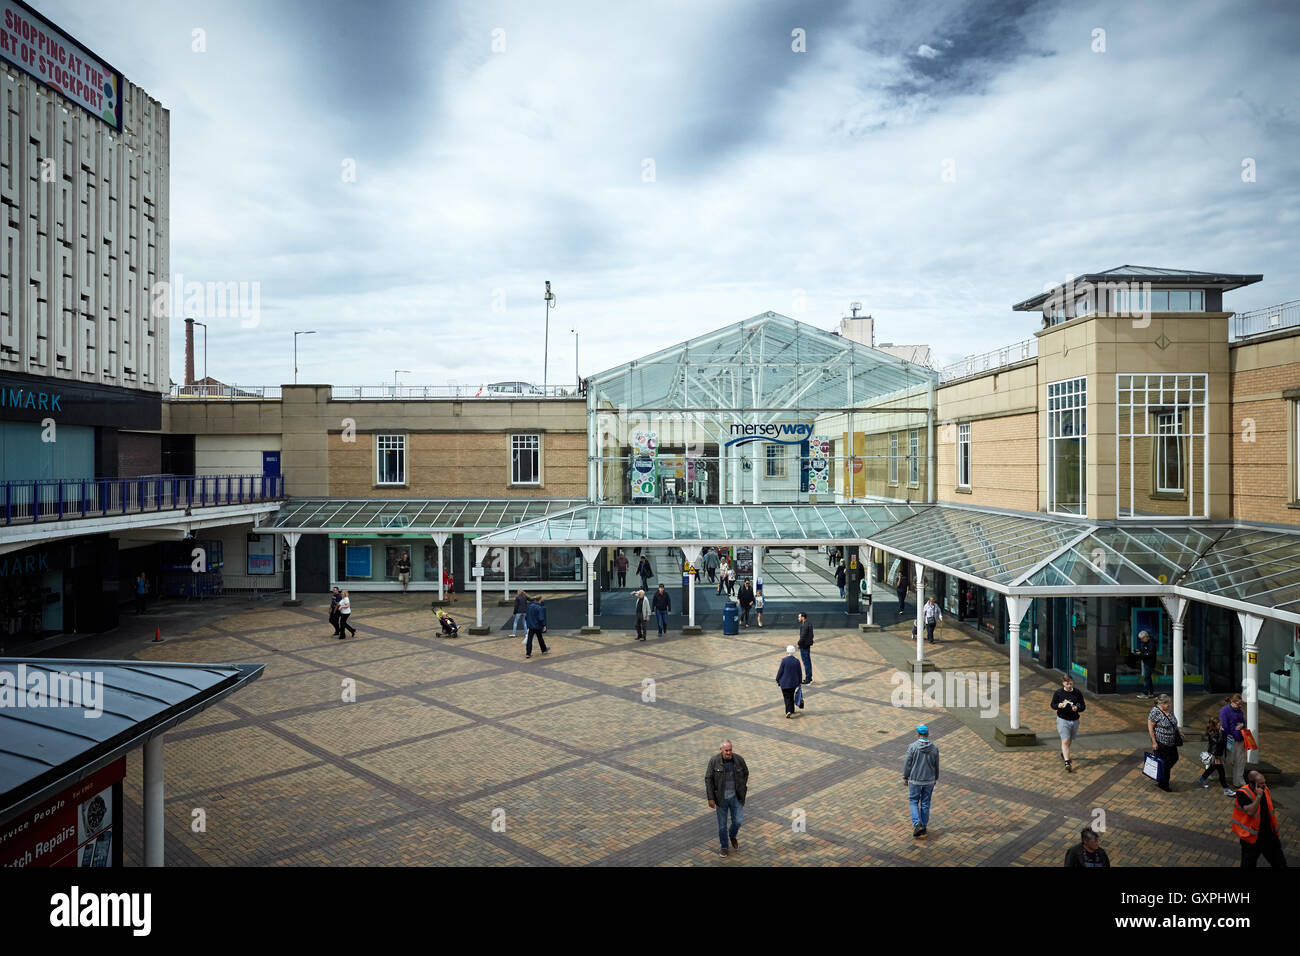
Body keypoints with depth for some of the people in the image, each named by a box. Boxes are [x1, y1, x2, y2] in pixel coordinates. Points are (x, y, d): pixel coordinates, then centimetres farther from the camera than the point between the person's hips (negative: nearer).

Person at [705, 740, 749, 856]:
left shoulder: (739, 759, -13)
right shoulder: (714, 760, -18)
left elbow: (745, 772, 6)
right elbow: (708, 779, -13)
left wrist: (742, 789, 6)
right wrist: (711, 798, -14)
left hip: (735, 796, 1)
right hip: (721, 797, -1)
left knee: (738, 820, 3)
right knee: (722, 824, 9)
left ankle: (732, 836, 38)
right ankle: (724, 846, 34)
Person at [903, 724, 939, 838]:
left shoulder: (913, 747, -15)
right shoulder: (934, 748, -7)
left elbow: (907, 764, -11)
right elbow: (936, 766, 3)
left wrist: (905, 778, 2)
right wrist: (936, 778, 19)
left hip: (915, 780, -2)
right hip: (929, 780, 3)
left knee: (913, 801, 12)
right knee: (925, 803, 15)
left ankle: (917, 823, -7)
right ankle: (923, 827, 20)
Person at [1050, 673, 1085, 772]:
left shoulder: (1078, 693, -2)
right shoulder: (1058, 693, -6)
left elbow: (1083, 706, 3)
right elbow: (1052, 705, 1)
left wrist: (1077, 708, -19)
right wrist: (1059, 705, -21)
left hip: (1075, 720, 3)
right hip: (1063, 720, -3)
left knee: (1070, 741, 19)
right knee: (1065, 741, -12)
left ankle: (1063, 754, 47)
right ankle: (1067, 763, -15)